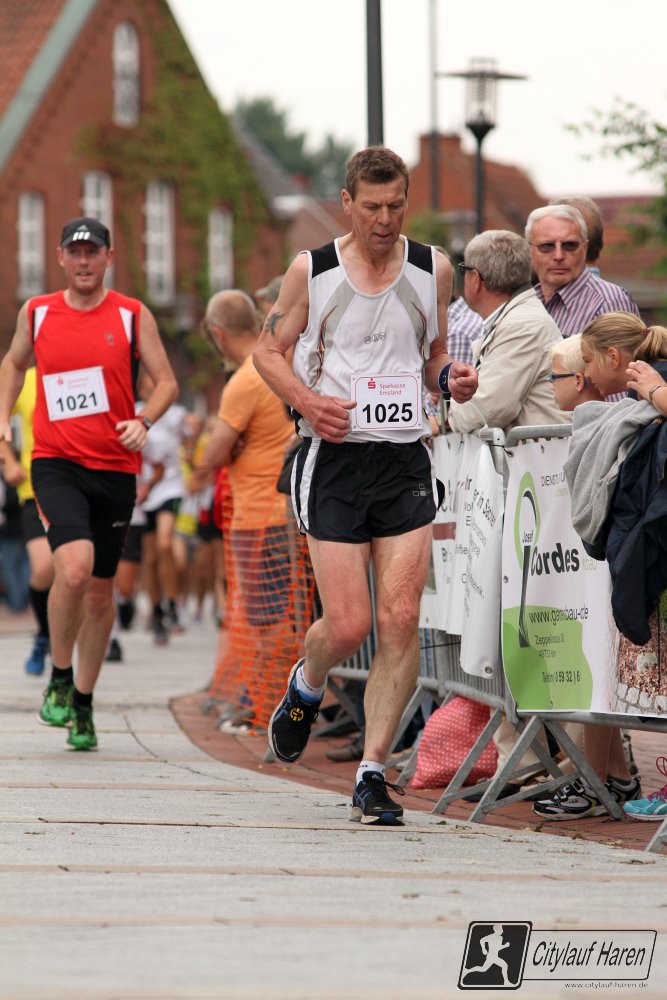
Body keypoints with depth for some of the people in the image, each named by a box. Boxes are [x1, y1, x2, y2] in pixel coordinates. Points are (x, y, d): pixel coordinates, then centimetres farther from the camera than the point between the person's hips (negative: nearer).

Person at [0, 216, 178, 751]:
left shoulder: (133, 316, 2)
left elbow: (167, 381, 4)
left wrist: (143, 421, -14)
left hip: (115, 468, 1)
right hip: (56, 464, -1)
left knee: (100, 590, 8)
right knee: (74, 568, -24)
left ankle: (84, 702, 26)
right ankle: (59, 679, -2)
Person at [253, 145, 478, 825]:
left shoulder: (432, 270, 8)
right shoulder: (311, 271, 1)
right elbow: (269, 349, 10)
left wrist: (452, 379, -3)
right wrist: (306, 399, -9)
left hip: (406, 462, 2)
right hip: (335, 457, -2)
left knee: (400, 621, -9)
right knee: (348, 626, -8)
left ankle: (372, 773, -1)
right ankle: (305, 688, 28)